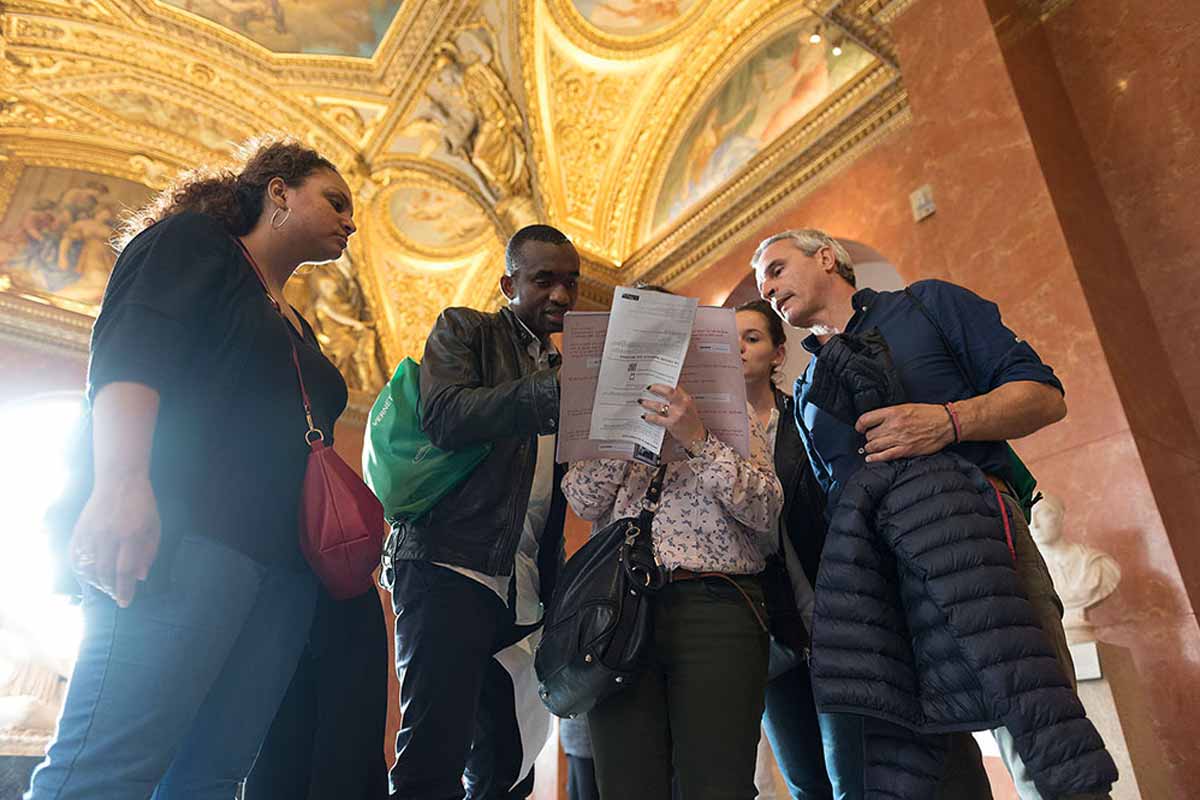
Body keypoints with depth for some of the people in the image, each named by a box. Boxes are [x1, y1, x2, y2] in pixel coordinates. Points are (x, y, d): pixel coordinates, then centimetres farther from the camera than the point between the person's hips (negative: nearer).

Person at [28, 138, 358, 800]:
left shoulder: (296, 328, 30)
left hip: (285, 565, 7)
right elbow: (128, 353, -9)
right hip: (185, 531, -7)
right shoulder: (191, 241, 9)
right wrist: (121, 484, -24)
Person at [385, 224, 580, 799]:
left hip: (525, 593, 6)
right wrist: (555, 389, -24)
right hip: (450, 565, -5)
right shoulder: (464, 330, 7)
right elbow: (444, 417, -14)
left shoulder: (566, 370, 21)